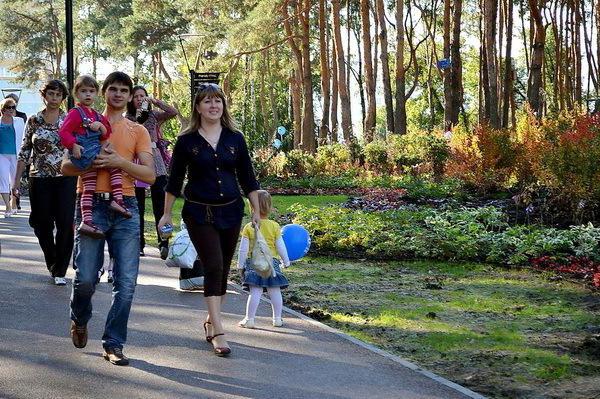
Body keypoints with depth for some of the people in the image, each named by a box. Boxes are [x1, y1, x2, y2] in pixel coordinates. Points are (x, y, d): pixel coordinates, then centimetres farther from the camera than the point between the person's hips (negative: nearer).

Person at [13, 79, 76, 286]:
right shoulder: (33, 121, 5)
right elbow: (24, 152, 8)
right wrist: (17, 179, 5)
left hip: (66, 178, -1)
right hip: (39, 179, 1)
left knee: (65, 224, -8)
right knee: (43, 224, 5)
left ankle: (60, 270, 2)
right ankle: (53, 265, 27)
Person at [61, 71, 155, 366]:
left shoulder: (137, 131, 12)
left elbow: (149, 175, 3)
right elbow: (66, 167, 4)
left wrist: (120, 162, -12)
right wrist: (93, 162, -14)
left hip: (125, 208, 1)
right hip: (92, 205, -1)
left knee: (126, 282, -4)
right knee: (86, 277, -7)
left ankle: (113, 344, 7)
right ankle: (79, 319, 26)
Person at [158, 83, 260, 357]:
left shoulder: (235, 138, 5)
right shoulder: (187, 140, -2)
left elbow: (247, 178, 9)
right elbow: (174, 180, 4)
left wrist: (257, 211, 6)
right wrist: (167, 214, 4)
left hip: (231, 211, 3)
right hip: (199, 213, -3)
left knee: (223, 270, 9)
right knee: (213, 267, -13)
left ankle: (210, 321, 27)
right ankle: (218, 333, -14)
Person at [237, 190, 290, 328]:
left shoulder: (248, 227, -2)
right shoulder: (275, 226, 1)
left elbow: (243, 249, -1)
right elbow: (280, 246, 4)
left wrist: (240, 265, 7)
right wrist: (286, 261, 15)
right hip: (272, 261, 1)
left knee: (255, 292, -5)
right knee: (275, 291, 8)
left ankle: (249, 319, -6)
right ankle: (277, 319, 15)